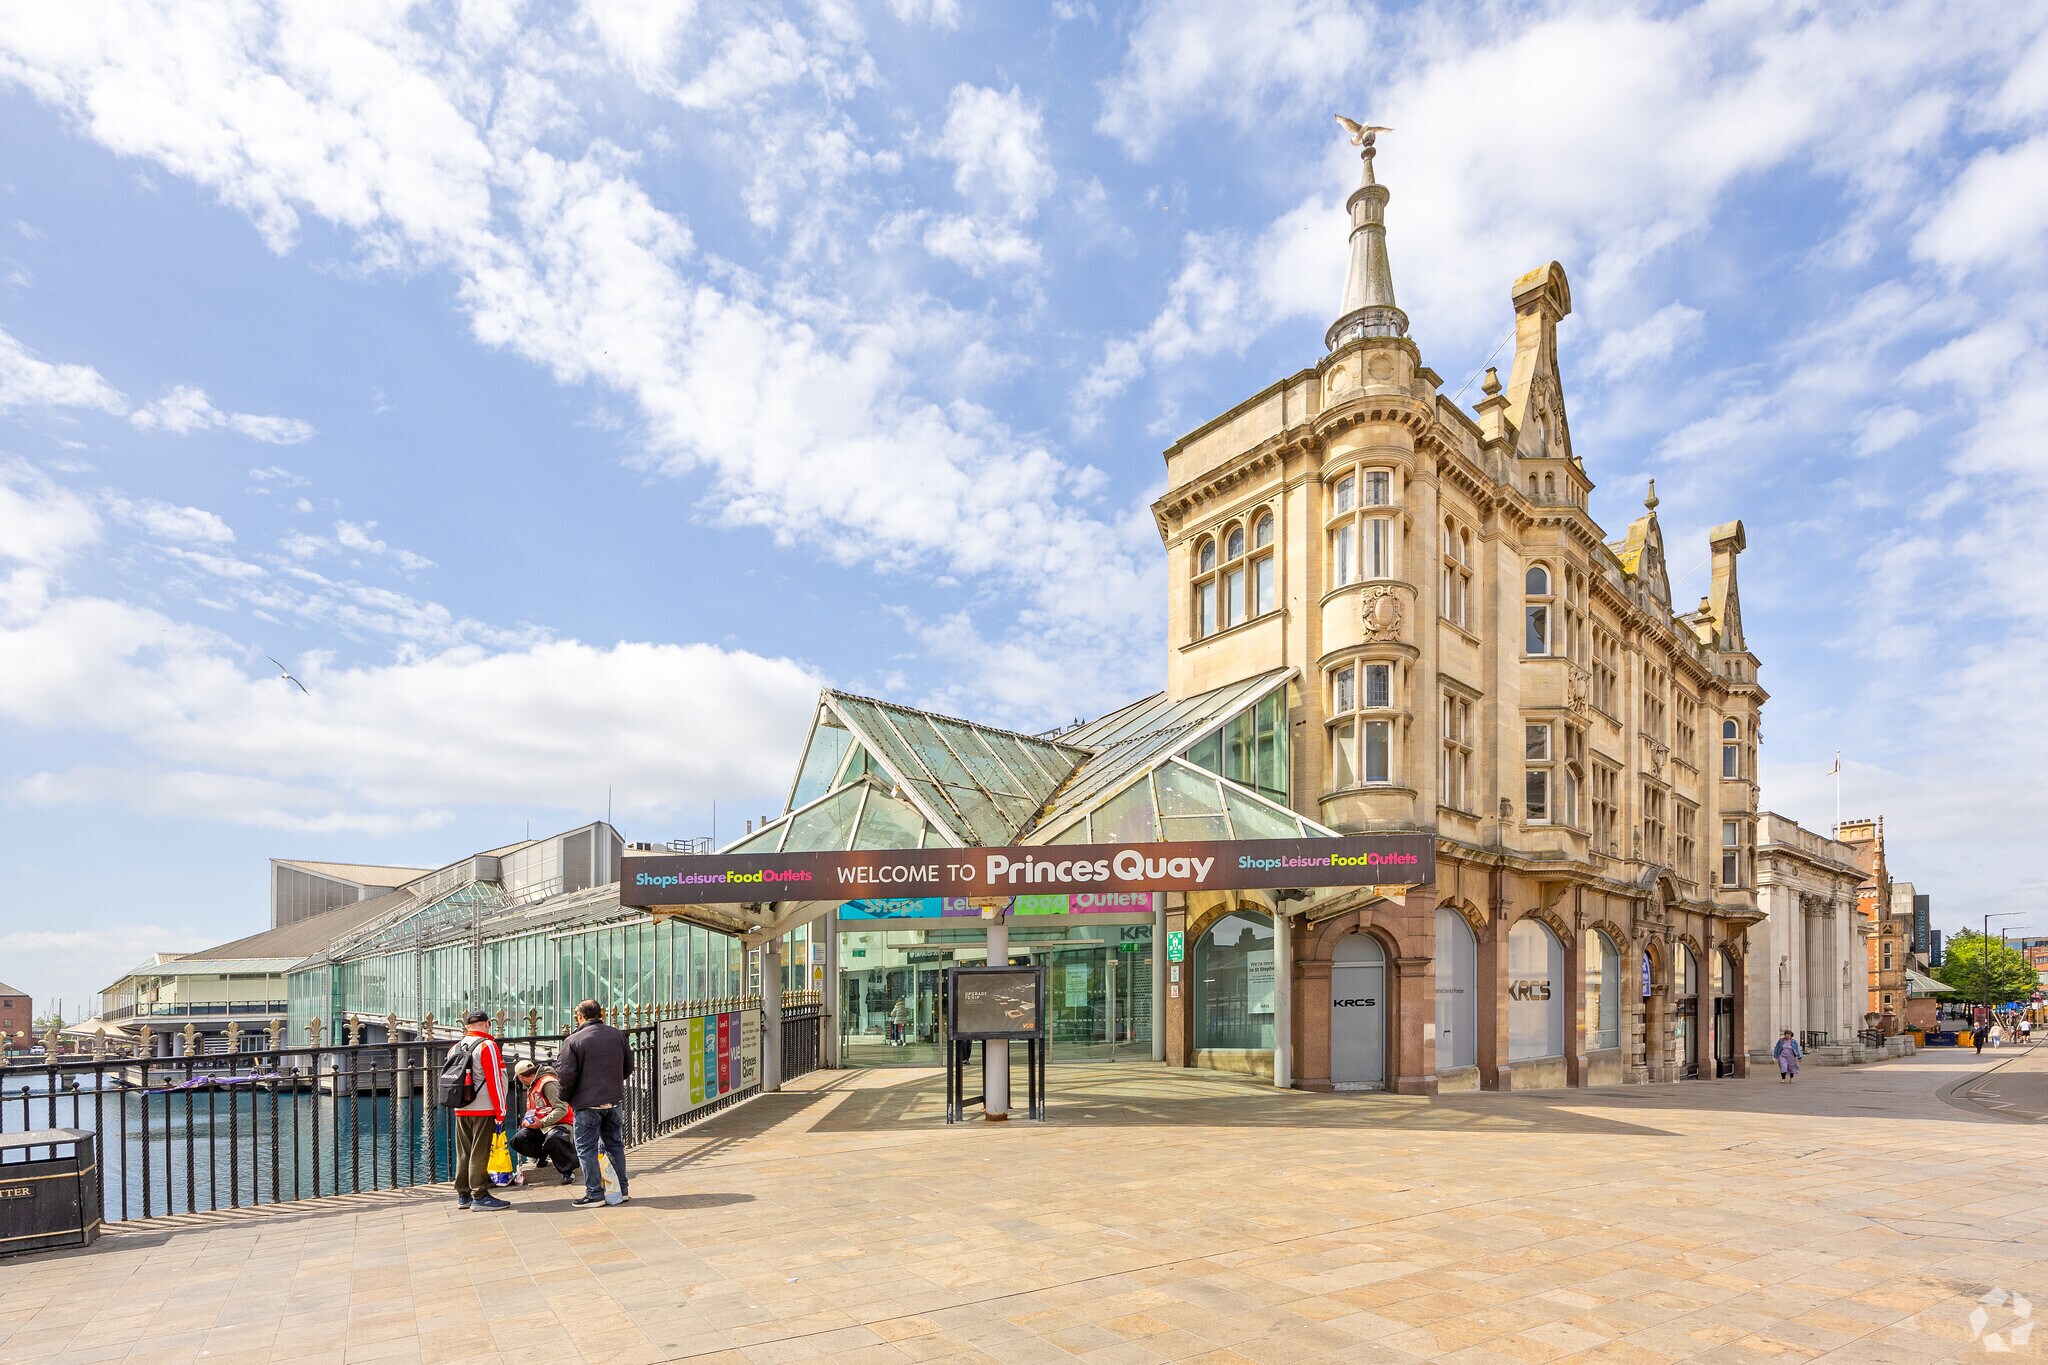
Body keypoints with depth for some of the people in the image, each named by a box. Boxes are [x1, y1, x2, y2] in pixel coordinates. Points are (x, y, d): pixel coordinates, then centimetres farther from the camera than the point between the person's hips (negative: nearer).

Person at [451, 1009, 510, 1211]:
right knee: (480, 1154, -3)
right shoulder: (487, 1046, -12)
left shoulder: (456, 1048, 11)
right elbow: (495, 1081, -14)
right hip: (483, 1110, -7)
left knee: (463, 1154, 13)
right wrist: (500, 1111, -11)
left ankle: (463, 1195, 19)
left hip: (460, 1110, 7)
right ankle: (480, 1196, -2)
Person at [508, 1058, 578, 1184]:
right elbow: (531, 1111, 25)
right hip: (540, 1127, 9)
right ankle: (542, 1155, 13)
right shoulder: (532, 1087, 18)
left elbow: (562, 1109, -22)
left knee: (552, 1138, -41)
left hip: (560, 1124, -9)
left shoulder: (548, 1083, -14)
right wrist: (527, 1121, 3)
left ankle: (568, 1171, -20)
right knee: (517, 1140, -13)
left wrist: (542, 1123, -23)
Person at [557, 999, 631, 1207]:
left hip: (587, 1103, -5)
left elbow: (567, 1074, -15)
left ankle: (595, 1194, 6)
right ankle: (621, 1190, 20)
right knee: (615, 1144, 15)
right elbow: (628, 1066, 11)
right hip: (614, 1100, 5)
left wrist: (565, 1096, 3)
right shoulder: (617, 1035, 3)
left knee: (586, 1149, 6)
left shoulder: (573, 1040, -12)